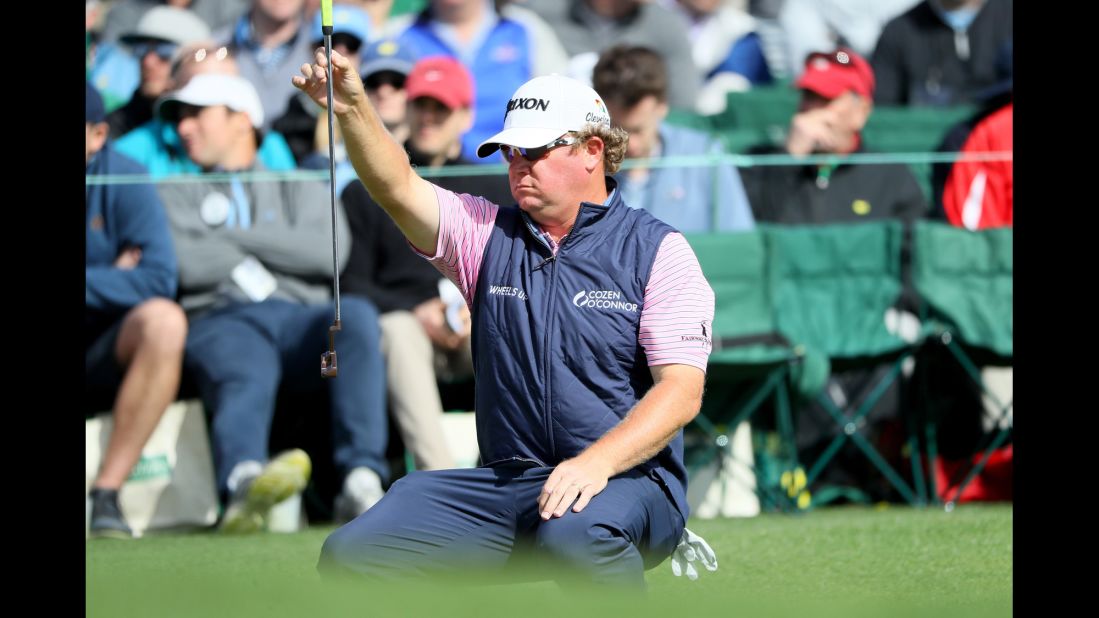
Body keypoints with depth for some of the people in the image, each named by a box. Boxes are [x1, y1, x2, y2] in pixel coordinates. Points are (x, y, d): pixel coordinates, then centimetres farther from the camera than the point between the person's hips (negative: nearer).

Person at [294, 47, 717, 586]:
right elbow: (398, 188, -3)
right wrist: (352, 110, -22)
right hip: (504, 481, 4)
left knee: (574, 537, -41)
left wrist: (597, 463, -22)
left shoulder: (656, 250, 2)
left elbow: (682, 392, -7)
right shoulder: (487, 233, 14)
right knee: (351, 555, -16)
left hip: (625, 476, -4)